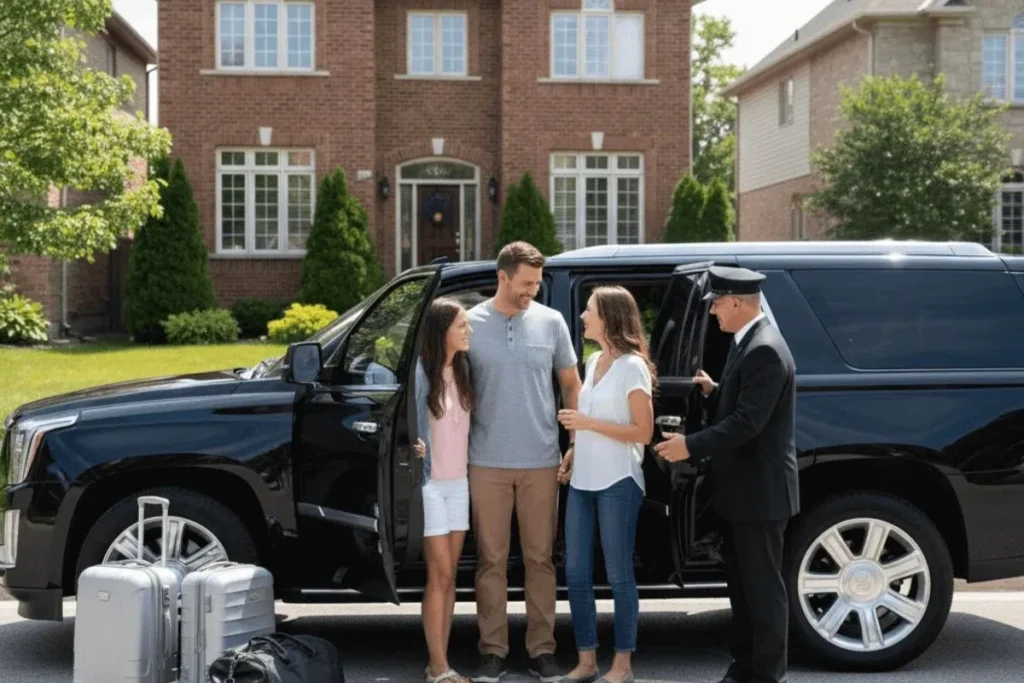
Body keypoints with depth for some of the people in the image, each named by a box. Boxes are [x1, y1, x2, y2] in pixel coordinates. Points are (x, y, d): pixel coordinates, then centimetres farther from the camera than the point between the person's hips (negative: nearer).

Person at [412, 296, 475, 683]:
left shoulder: (462, 368, 5)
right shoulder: (420, 371, -14)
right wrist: (413, 445, -27)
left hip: (459, 482, 6)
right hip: (430, 484, -6)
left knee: (450, 576, 8)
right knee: (440, 574, -5)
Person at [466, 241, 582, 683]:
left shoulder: (551, 322, 2)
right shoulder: (471, 324, -1)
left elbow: (570, 384, 10)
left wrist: (577, 442, 5)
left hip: (541, 461, 1)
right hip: (487, 462, -1)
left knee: (540, 558, 7)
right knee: (491, 559, 5)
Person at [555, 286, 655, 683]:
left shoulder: (632, 366, -10)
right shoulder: (594, 361, 13)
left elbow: (643, 432, -14)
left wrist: (588, 423, -18)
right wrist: (572, 456, 10)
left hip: (617, 483, -8)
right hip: (582, 481, 8)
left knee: (619, 575, 2)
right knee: (576, 574, 7)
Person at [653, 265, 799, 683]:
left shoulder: (765, 350, -20)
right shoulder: (747, 343, 12)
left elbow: (748, 421, -25)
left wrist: (691, 446, -23)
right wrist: (714, 391, 6)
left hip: (759, 491, -10)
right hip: (740, 489, 10)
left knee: (763, 586, 0)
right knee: (742, 582, 17)